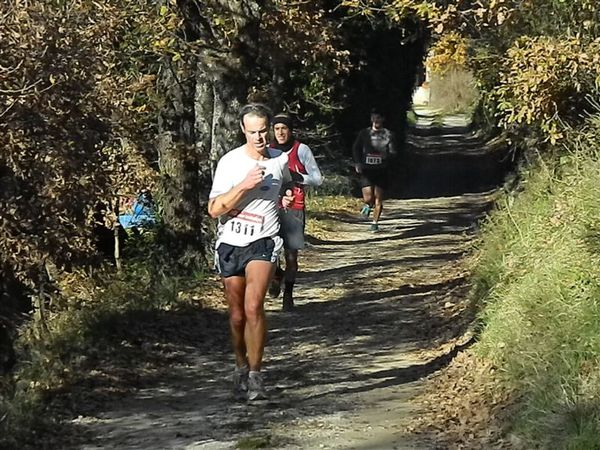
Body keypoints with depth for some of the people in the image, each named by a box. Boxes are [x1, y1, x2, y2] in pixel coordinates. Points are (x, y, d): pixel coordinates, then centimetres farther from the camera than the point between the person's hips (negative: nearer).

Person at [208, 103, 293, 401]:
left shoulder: (281, 160, 3)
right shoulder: (230, 162, -7)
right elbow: (214, 209, -13)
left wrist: (286, 198, 5)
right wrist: (244, 185, -23)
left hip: (263, 242, 0)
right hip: (230, 244, 0)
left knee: (253, 307, -19)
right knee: (237, 315, 8)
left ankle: (255, 376, -10)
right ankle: (241, 367, 31)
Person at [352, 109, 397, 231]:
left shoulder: (388, 135, 1)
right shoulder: (364, 133, 5)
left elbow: (393, 152, -3)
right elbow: (356, 148, 14)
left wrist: (386, 155, -25)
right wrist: (357, 163, 1)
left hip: (381, 171, 0)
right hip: (366, 170, 0)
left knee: (378, 199, 2)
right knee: (368, 198, -8)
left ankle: (375, 222, 16)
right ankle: (368, 206, 28)